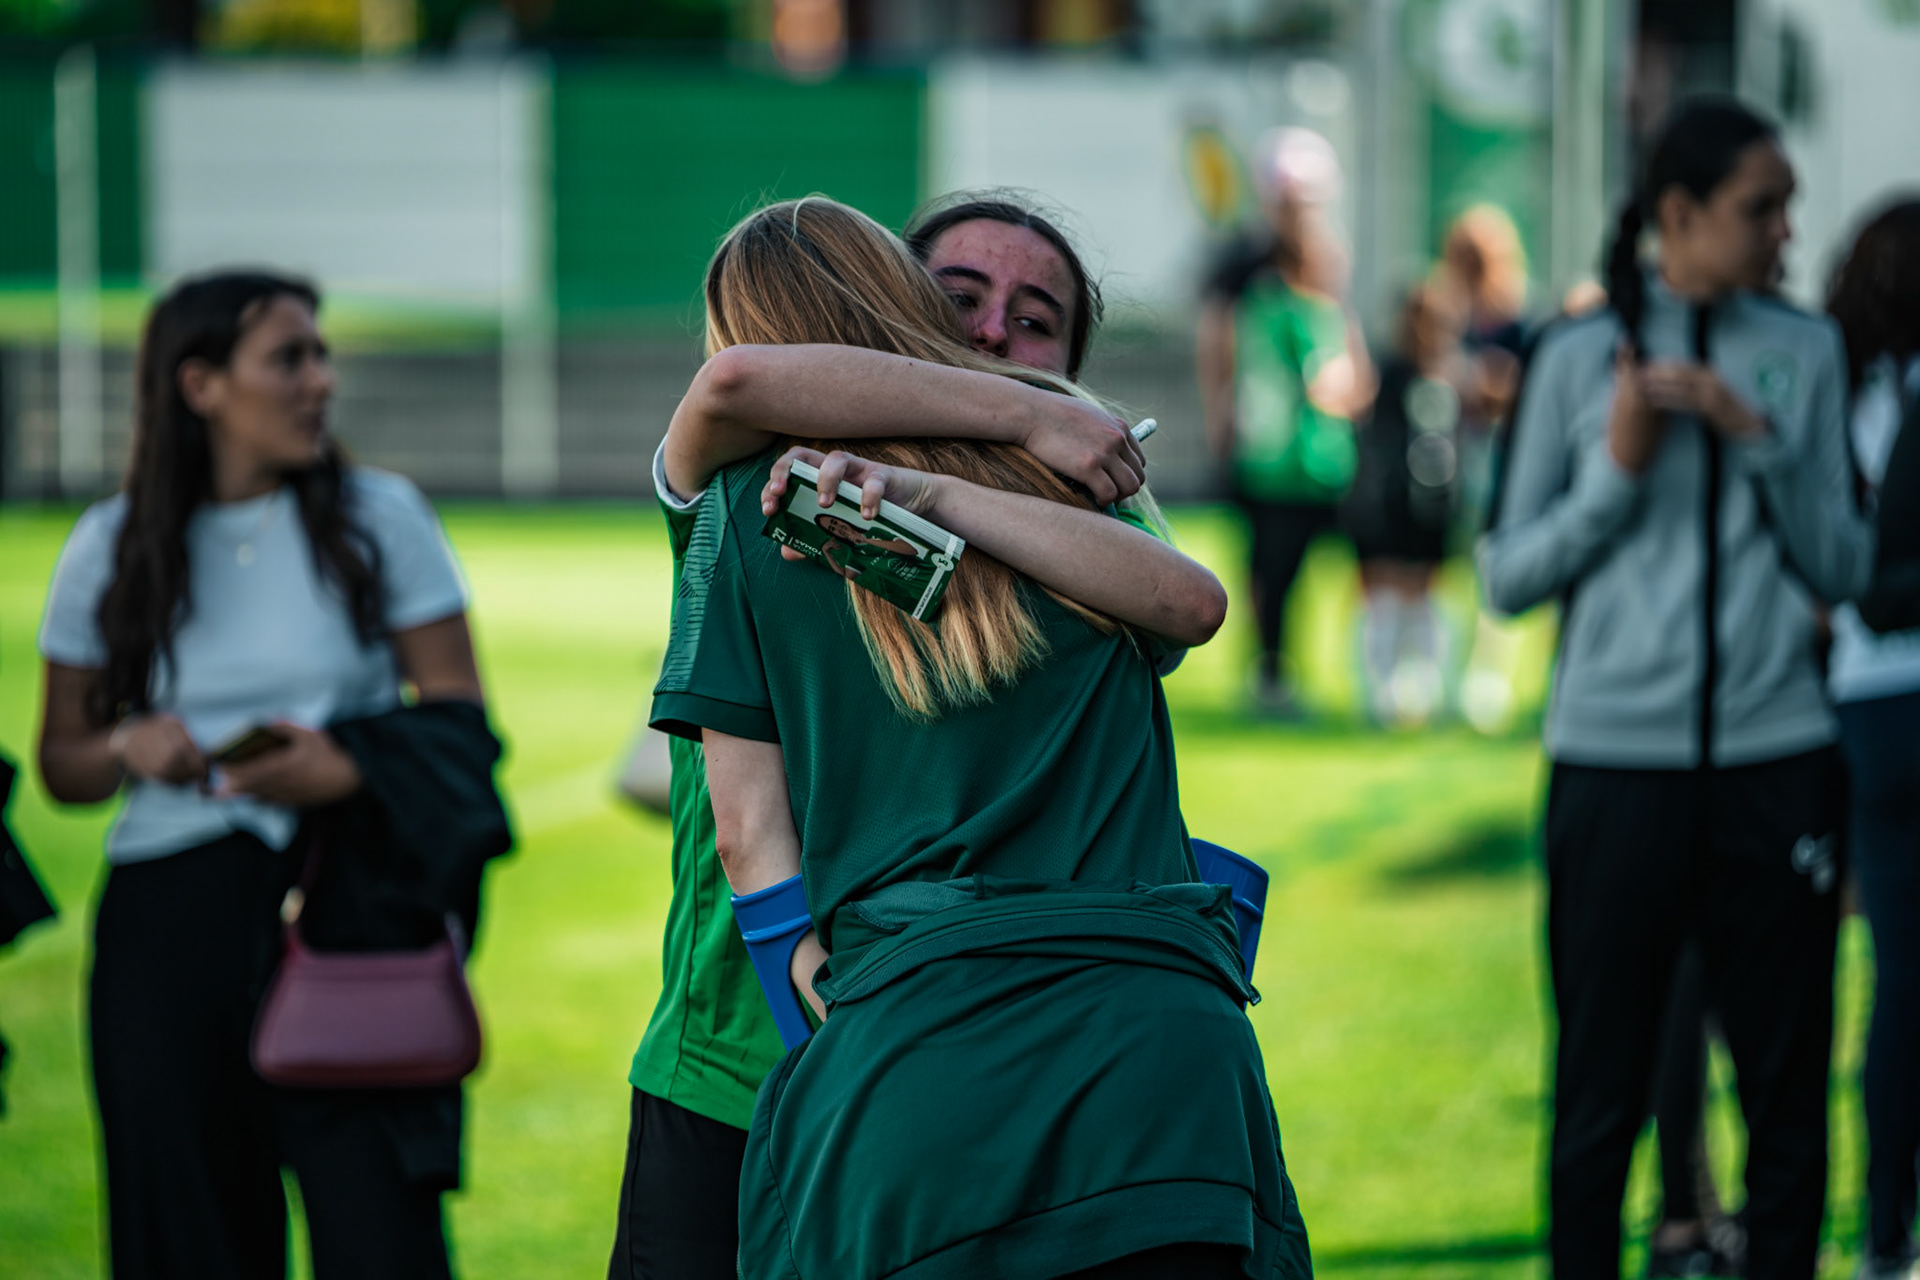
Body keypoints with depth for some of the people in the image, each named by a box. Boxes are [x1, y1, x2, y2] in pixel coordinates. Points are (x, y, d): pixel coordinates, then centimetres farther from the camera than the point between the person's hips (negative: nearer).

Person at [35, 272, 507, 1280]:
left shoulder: (378, 518, 4)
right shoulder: (112, 548, 6)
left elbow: (460, 718, 2)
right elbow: (62, 762, 13)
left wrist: (348, 770, -17)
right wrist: (127, 750, -10)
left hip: (349, 908, -1)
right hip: (169, 924, 1)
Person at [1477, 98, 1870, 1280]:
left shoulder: (1805, 353, 7)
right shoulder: (1582, 360, 2)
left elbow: (1845, 571, 5)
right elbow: (1509, 576, 3)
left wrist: (1762, 441, -8)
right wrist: (1619, 471, -10)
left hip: (1776, 762, 2)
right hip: (1617, 767, -2)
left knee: (1789, 1086, 4)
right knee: (1602, 1092, 3)